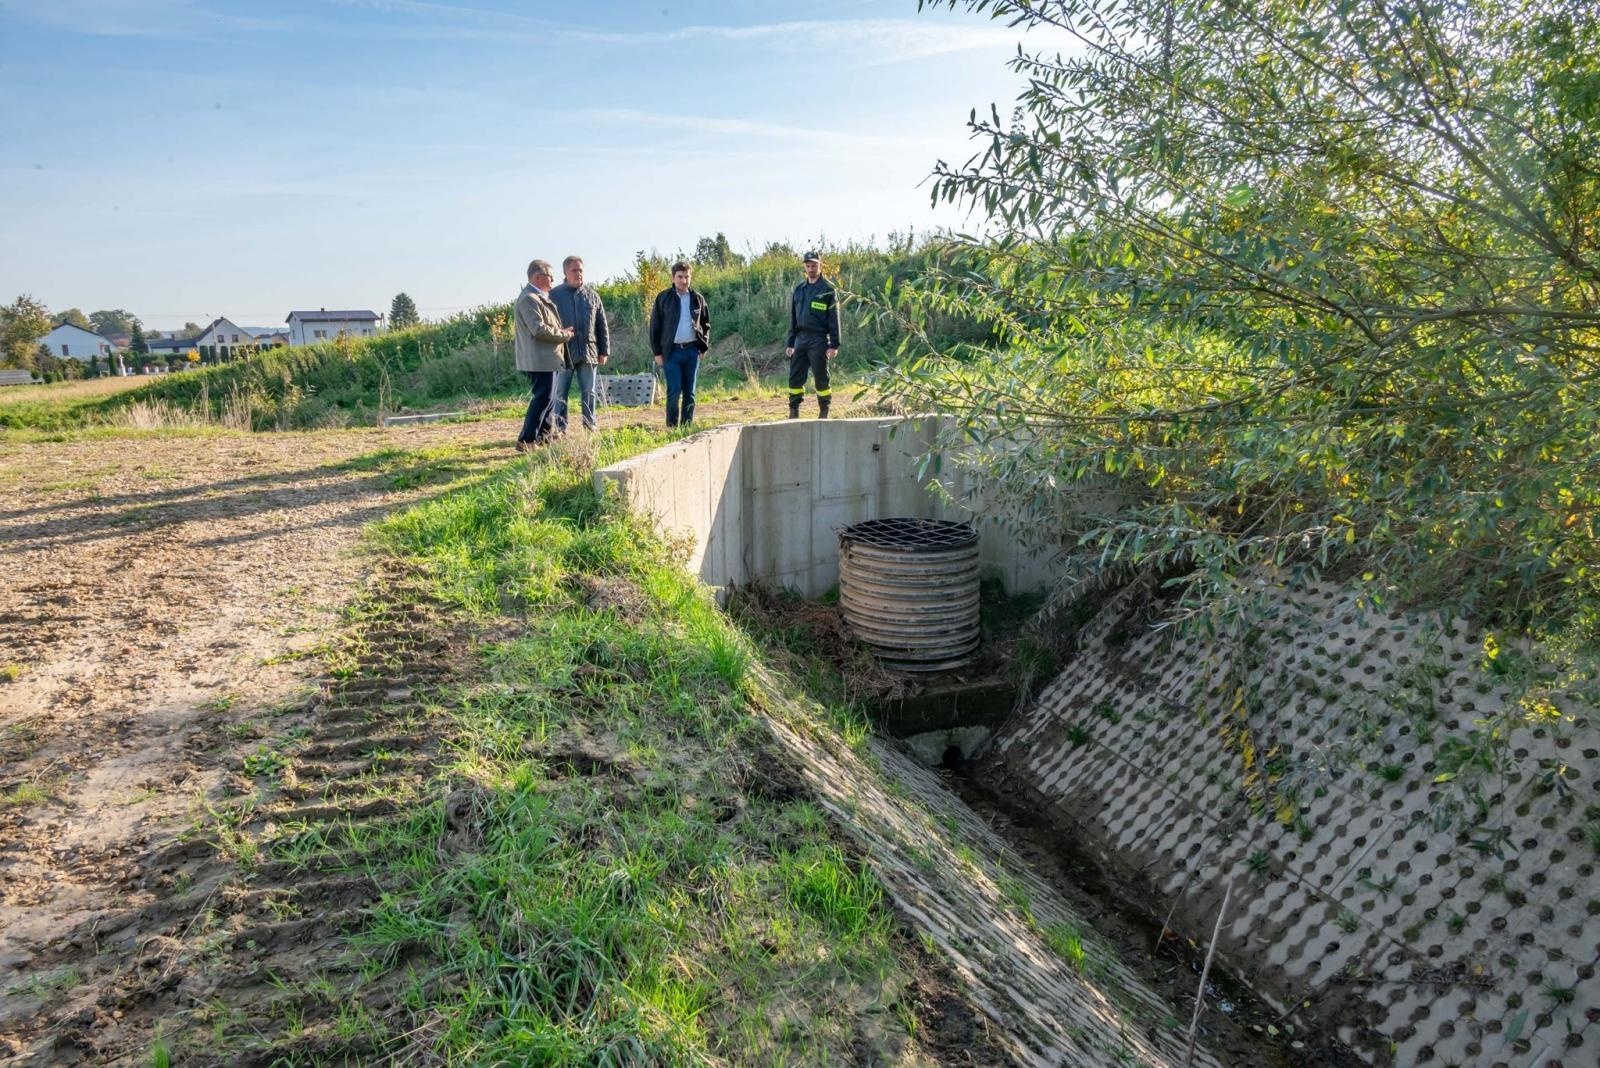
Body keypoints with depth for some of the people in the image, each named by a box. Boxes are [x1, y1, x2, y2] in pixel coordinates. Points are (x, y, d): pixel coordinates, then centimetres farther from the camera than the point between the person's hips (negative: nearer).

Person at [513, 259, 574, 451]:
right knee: (541, 398, -10)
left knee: (546, 397, 19)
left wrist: (561, 331, 8)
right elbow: (539, 329, -25)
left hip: (545, 358, 11)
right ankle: (526, 441, -10)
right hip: (538, 359, -11)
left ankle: (543, 435, 30)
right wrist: (564, 334, -13)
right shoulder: (529, 298, -17)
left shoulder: (539, 297, 18)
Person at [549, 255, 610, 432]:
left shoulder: (592, 295, 9)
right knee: (560, 394, 2)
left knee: (588, 393, 7)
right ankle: (560, 429, 7)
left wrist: (604, 351, 6)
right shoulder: (554, 295, 1)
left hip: (588, 352, 2)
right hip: (563, 352, -2)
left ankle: (590, 427, 14)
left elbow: (602, 325, 11)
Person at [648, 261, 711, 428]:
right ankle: (672, 427, -2)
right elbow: (654, 326, 1)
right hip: (672, 351, -3)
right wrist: (657, 352, -4)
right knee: (674, 392, -7)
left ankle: (687, 427, 12)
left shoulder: (697, 299, 8)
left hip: (692, 351, 3)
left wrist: (704, 346, 7)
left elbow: (706, 324, 18)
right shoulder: (663, 298, 0)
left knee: (690, 393, 6)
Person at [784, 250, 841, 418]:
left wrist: (834, 345, -12)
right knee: (795, 377, 2)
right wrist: (790, 343, 11)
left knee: (821, 377, -1)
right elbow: (793, 319, 17)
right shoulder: (799, 289, 14)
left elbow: (834, 319, -6)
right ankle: (793, 411, 9)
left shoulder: (828, 289, -2)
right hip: (800, 339, 5)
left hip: (819, 340, -5)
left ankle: (824, 412, 9)